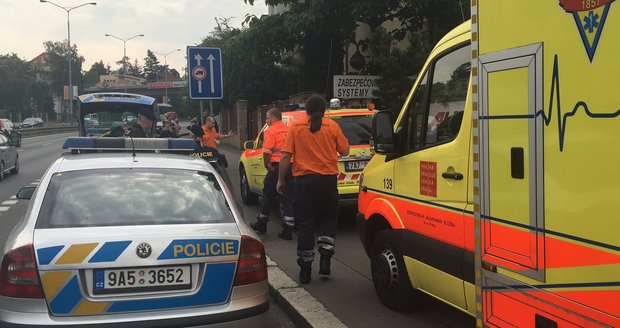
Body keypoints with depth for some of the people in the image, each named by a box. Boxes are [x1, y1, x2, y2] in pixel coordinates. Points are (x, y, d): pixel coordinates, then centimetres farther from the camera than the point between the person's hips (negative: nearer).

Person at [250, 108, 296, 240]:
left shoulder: (271, 131, -6)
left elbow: (267, 151, -15)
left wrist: (267, 165, -3)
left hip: (277, 166, -5)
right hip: (291, 167, 5)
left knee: (268, 195, 10)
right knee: (288, 198, 5)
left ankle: (261, 223, 24)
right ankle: (288, 230, 3)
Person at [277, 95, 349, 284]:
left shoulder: (296, 127, -1)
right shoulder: (332, 127, 0)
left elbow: (285, 156, -4)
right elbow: (344, 151, 6)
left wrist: (281, 180, 4)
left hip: (304, 179, 0)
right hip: (328, 179, 0)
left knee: (305, 223, 7)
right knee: (328, 218, 18)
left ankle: (305, 269, 8)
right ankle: (325, 257, 2)